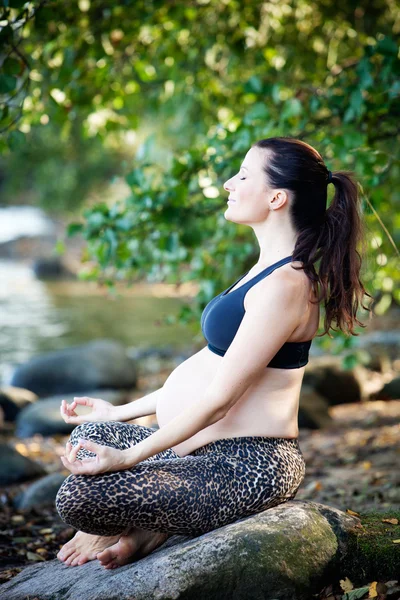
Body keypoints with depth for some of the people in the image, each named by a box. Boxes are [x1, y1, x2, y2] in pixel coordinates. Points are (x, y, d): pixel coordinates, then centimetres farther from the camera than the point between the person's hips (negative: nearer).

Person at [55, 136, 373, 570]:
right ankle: (146, 526, 4)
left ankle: (142, 530, 5)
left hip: (249, 468, -11)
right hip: (220, 454, 11)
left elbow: (220, 396, -21)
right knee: (89, 434, 21)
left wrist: (125, 457, -19)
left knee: (78, 497, -24)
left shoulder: (284, 285, -20)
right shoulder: (268, 270, 13)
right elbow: (206, 368, 18)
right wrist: (120, 413, 21)